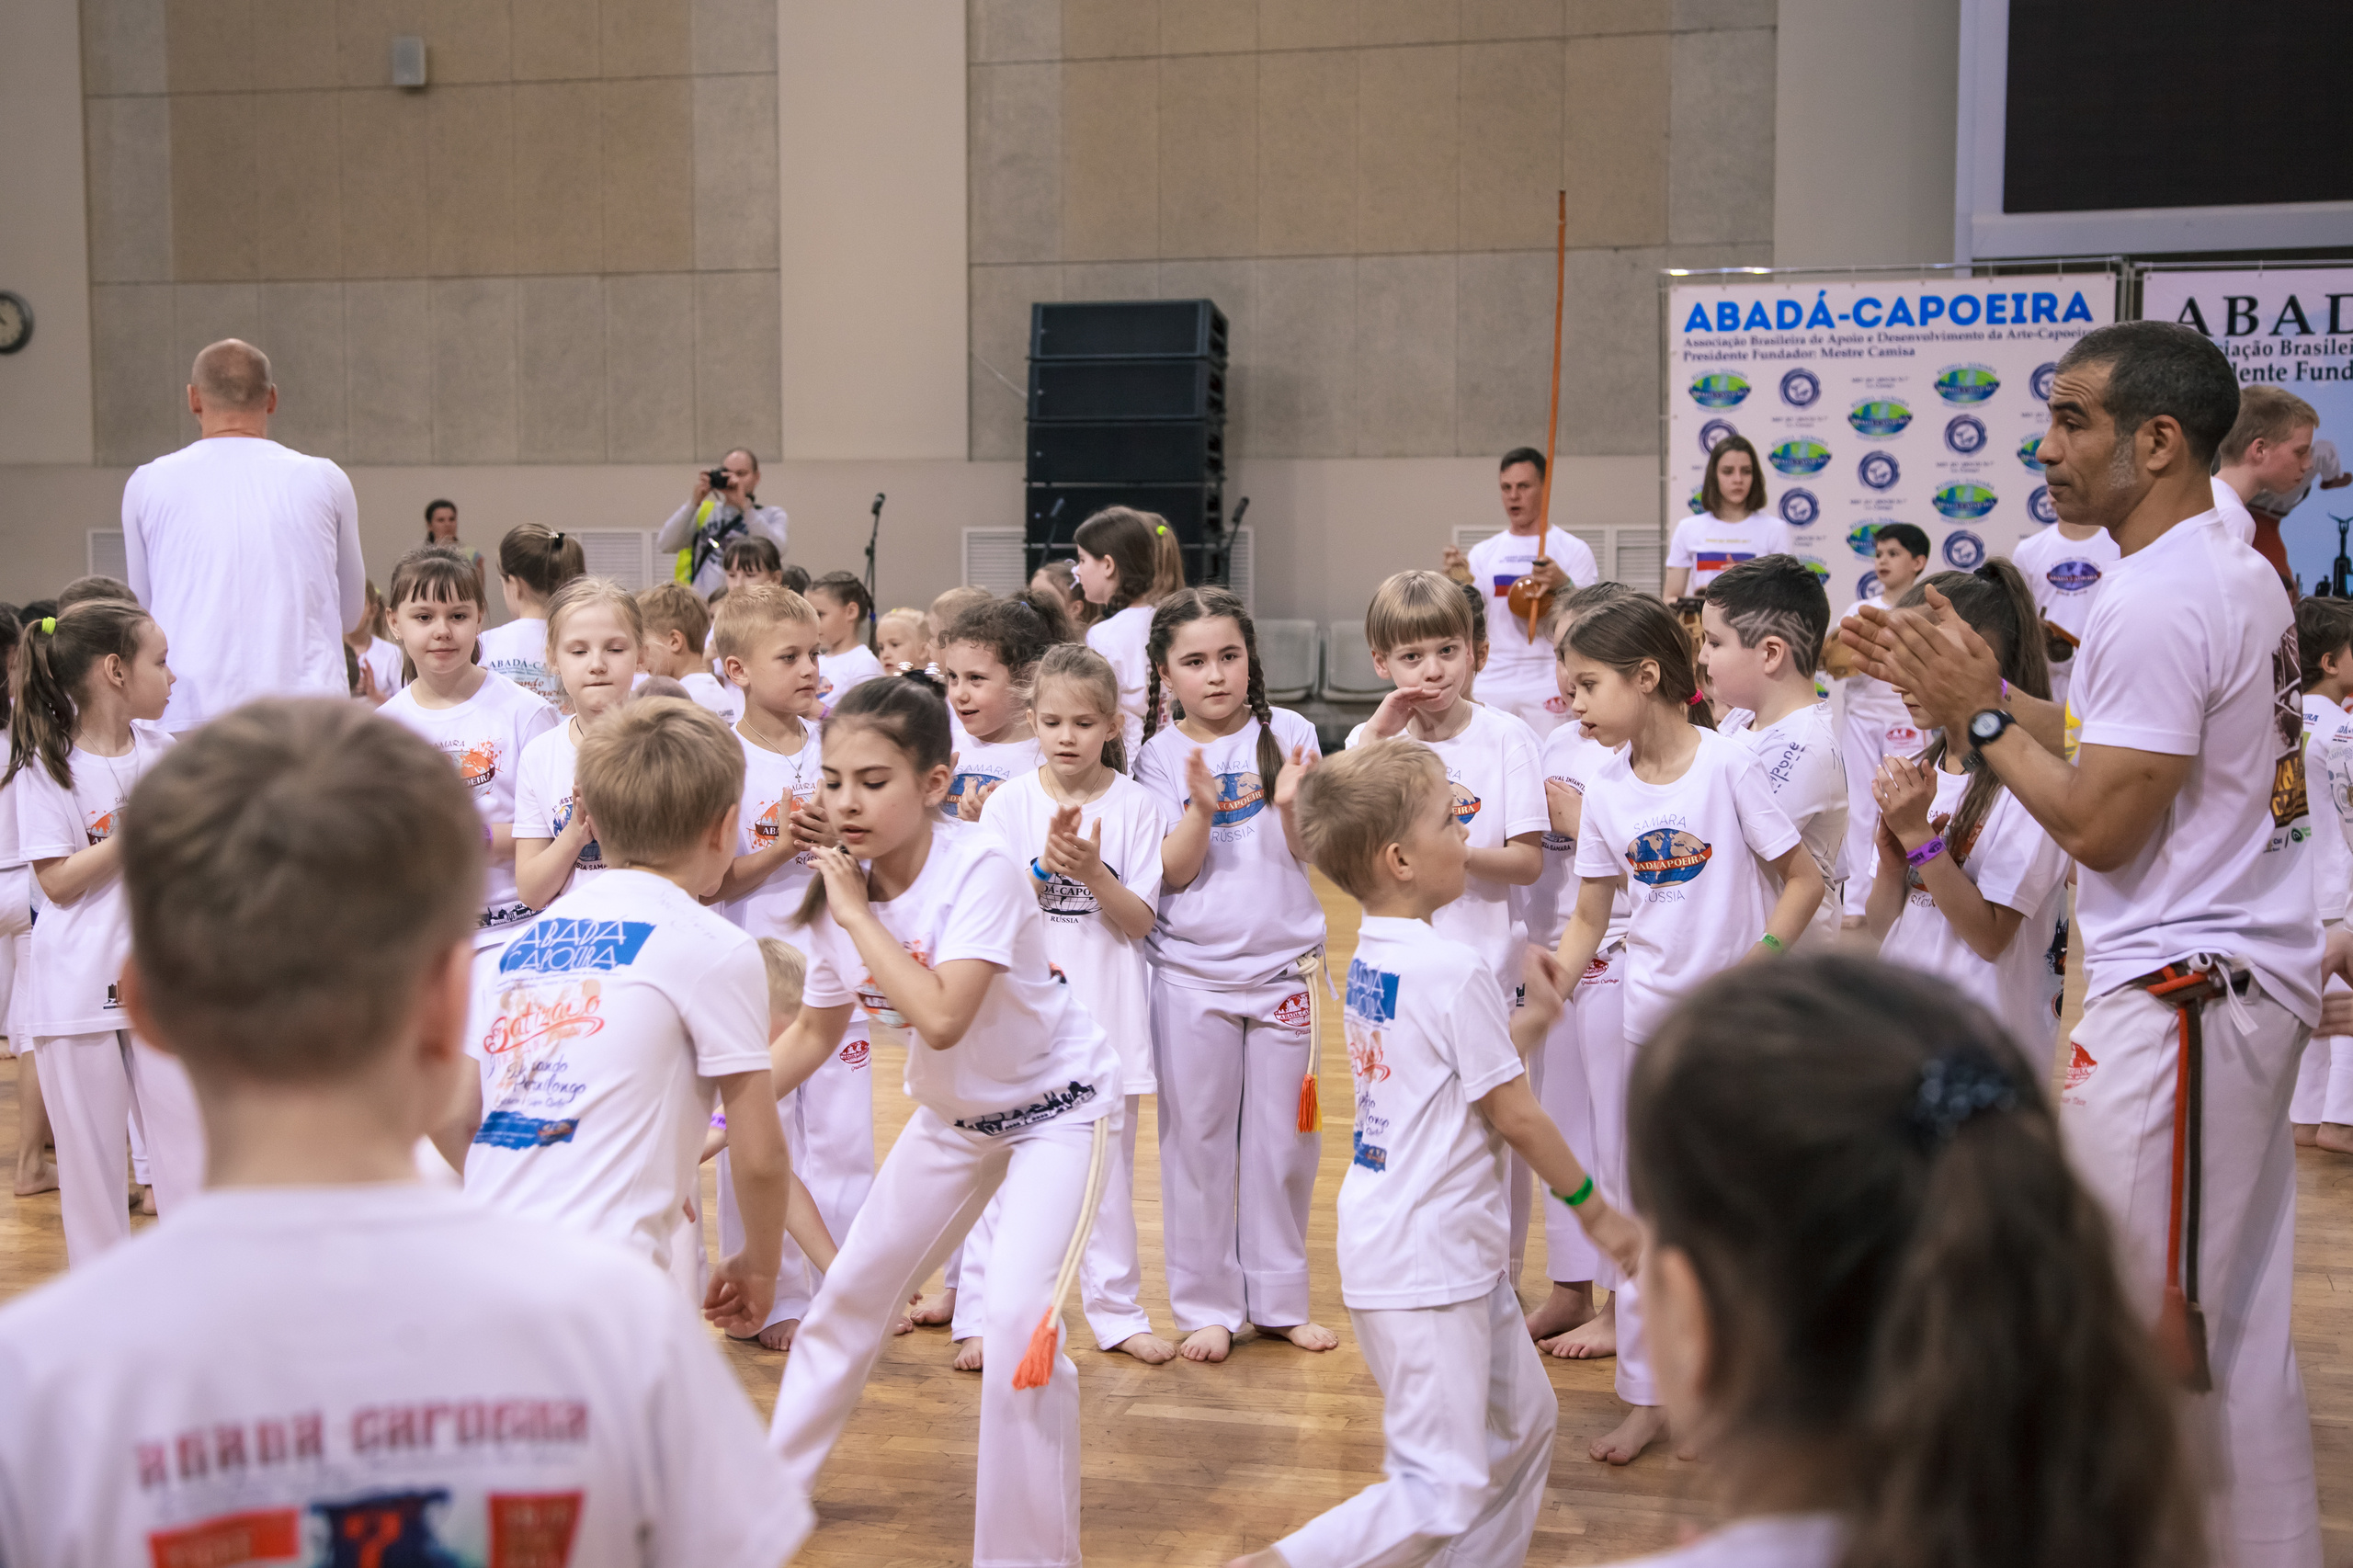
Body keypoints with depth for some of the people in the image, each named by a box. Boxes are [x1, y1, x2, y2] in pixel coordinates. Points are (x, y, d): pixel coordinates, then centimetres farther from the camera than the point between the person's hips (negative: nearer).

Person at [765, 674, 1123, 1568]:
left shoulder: (981, 872, -29)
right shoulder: (842, 893, -10)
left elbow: (942, 1018, -39)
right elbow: (816, 1031, 3)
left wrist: (859, 915, -32)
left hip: (1058, 1104, -6)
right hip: (954, 1114, 7)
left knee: (1018, 1315, -21)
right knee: (851, 1291, 14)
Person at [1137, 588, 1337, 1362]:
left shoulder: (1289, 734, -1)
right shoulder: (1162, 754, -1)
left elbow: (1308, 853, -3)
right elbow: (1174, 871, -8)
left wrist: (1289, 804, -22)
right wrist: (1201, 807, -24)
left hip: (1285, 965, 1)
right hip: (1192, 973, 0)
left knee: (1284, 1140, 9)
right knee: (1197, 1141, 6)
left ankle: (1279, 1299, 23)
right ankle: (1207, 1305, 19)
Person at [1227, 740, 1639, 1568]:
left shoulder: (1370, 957, 6)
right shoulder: (1456, 970, -20)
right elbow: (1516, 1118, -14)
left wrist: (1534, 1017, 16)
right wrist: (1596, 1210, -1)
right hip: (1427, 1267, -10)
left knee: (1523, 1420, 21)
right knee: (1442, 1494, -5)